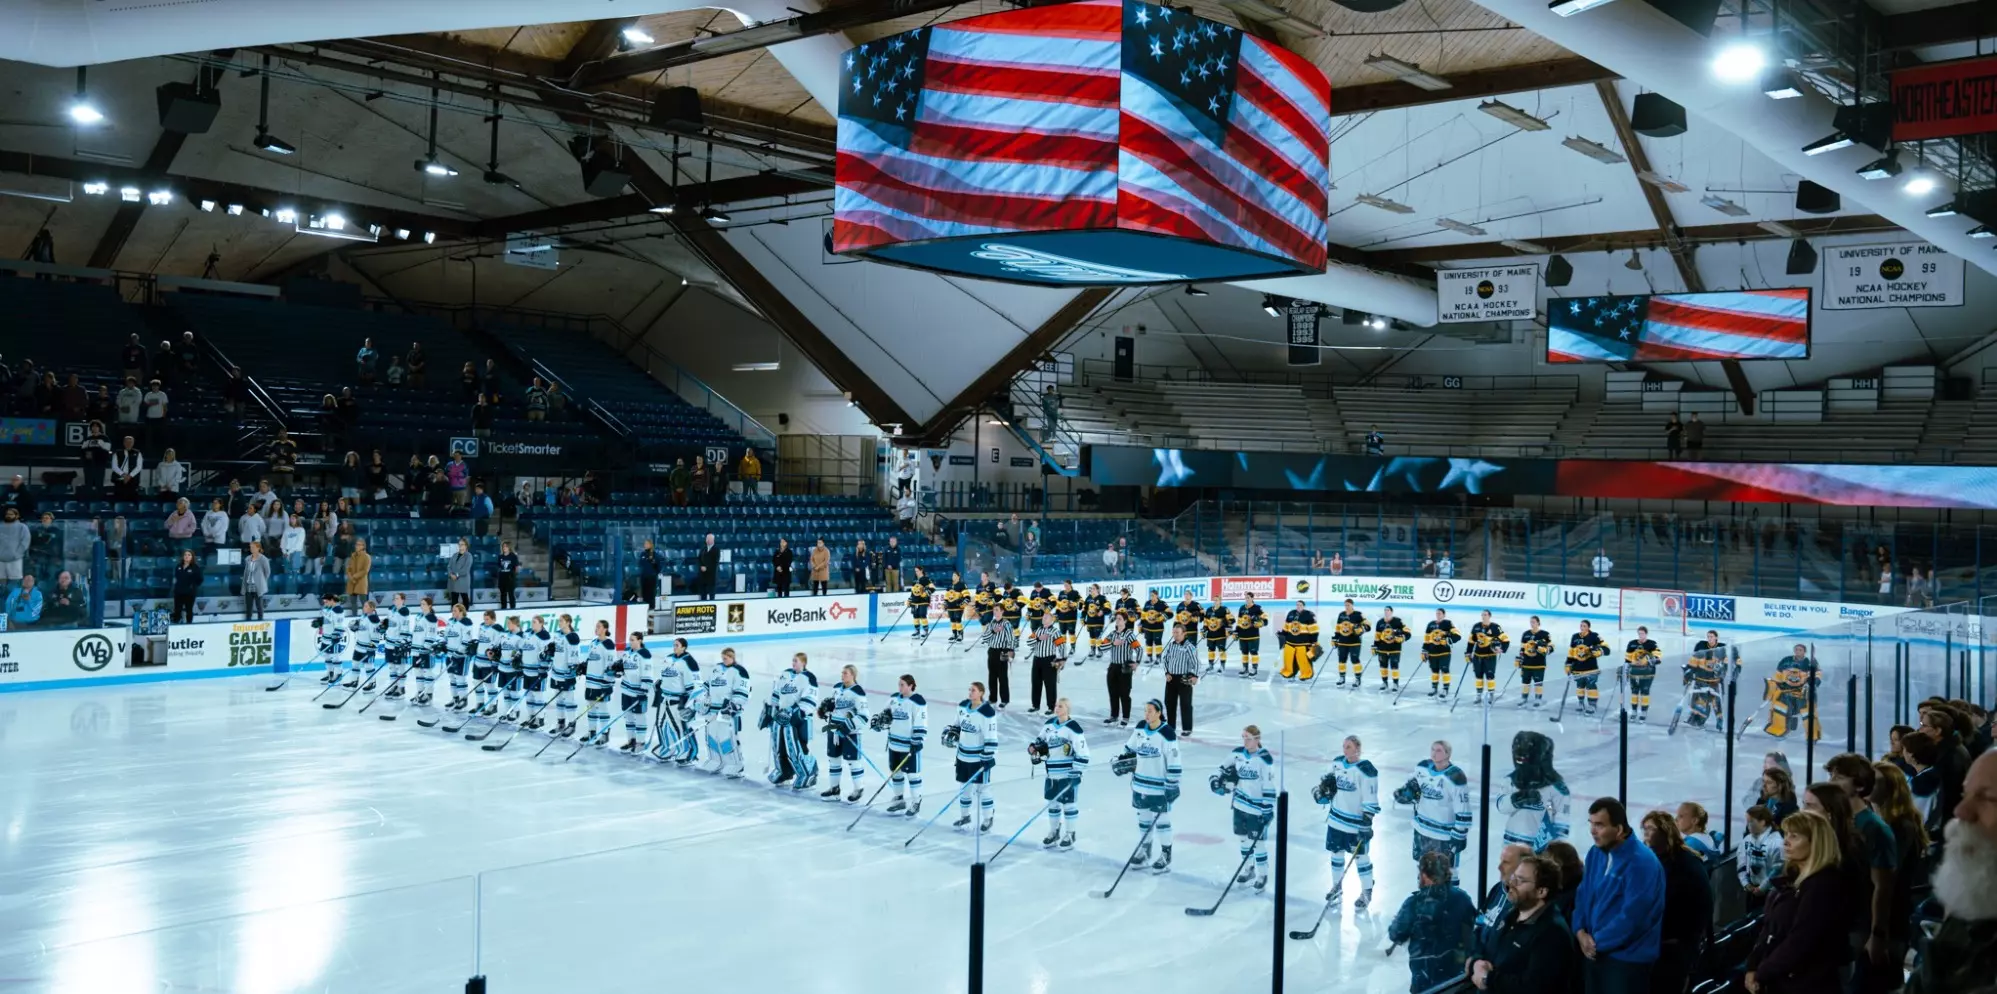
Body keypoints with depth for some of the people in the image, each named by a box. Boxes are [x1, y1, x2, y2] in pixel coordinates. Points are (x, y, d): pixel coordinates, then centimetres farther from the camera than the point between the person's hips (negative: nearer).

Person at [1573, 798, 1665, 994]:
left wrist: (1597, 942, -13)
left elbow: (1632, 917, -22)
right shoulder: (1595, 853, 6)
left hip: (1627, 959, -7)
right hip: (1594, 953, 7)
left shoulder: (1641, 862, -20)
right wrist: (1581, 932, -5)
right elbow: (1583, 895, 12)